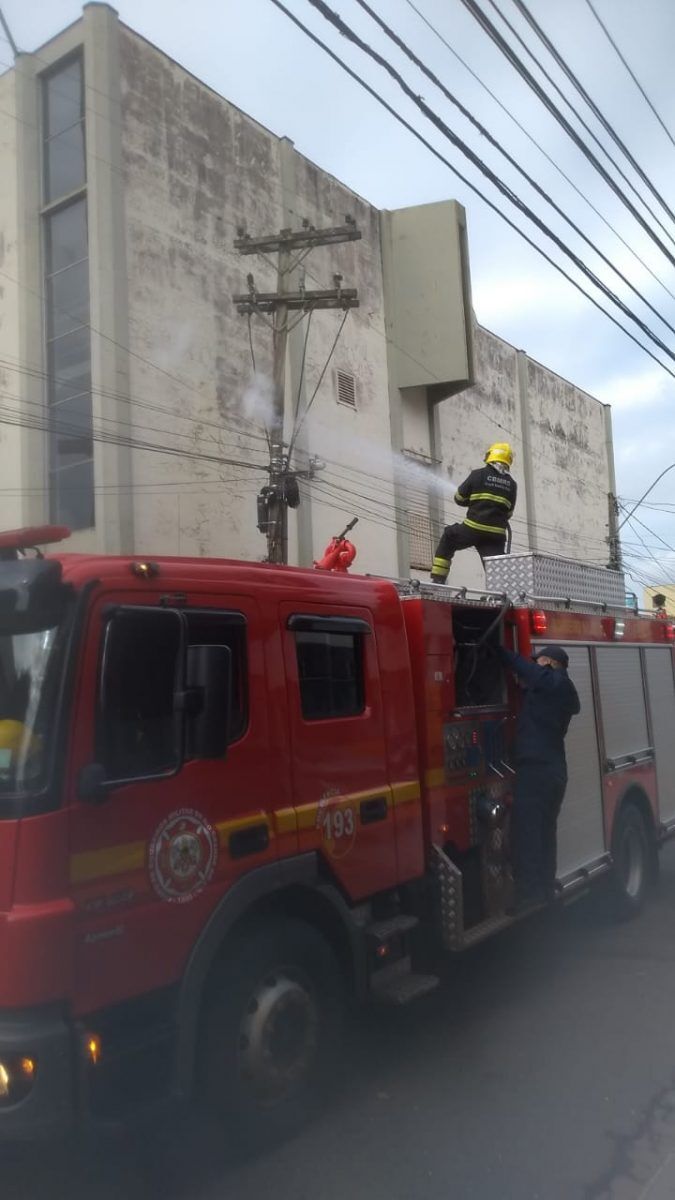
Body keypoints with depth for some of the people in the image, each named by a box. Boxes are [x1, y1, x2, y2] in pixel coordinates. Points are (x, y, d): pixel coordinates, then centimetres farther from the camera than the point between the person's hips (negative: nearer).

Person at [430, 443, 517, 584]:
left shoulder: (479, 474, 0)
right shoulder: (512, 484, 10)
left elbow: (459, 498, 7)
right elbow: (508, 513, 15)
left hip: (473, 528, -2)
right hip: (496, 534, 2)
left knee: (448, 537, 21)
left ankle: (438, 578, 16)